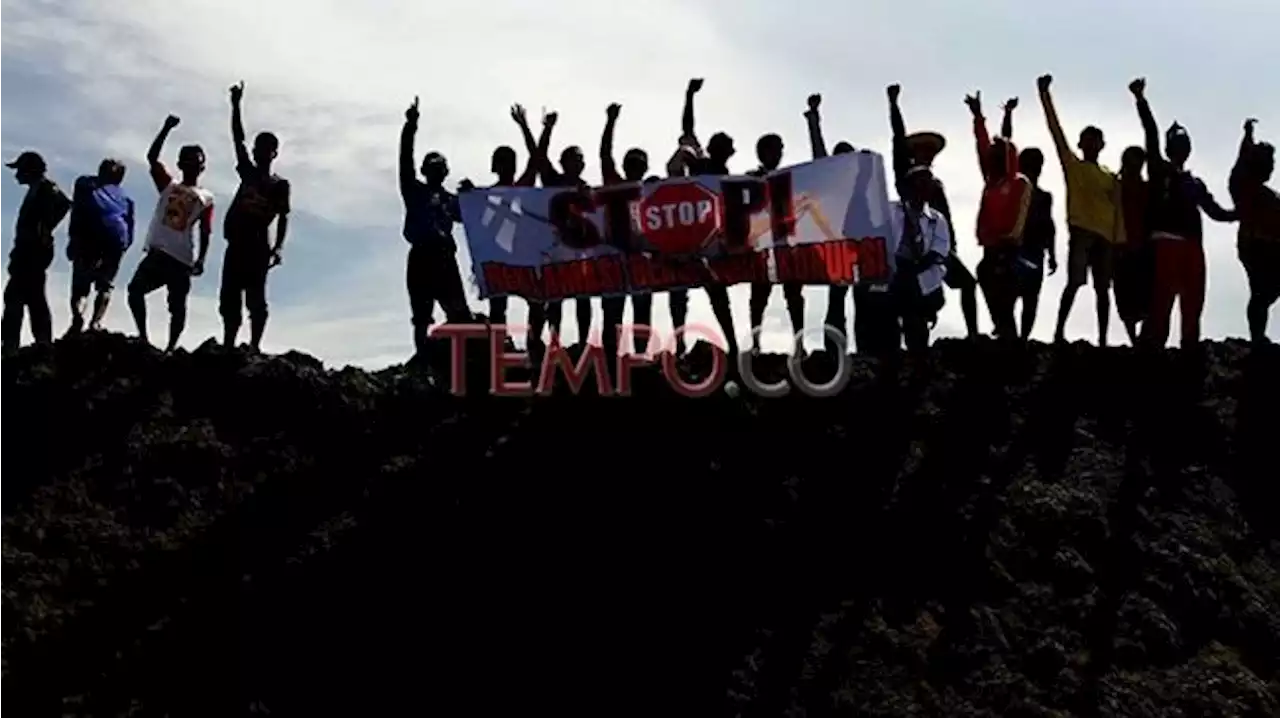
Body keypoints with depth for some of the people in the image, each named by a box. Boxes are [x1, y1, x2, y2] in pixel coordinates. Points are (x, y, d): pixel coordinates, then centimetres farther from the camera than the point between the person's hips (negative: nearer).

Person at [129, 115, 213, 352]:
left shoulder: (206, 198, 9)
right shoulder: (168, 185, 15)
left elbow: (205, 232, 5)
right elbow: (152, 157, 4)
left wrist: (201, 260, -8)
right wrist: (166, 128, -3)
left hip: (182, 259, -2)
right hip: (157, 252, 2)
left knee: (177, 306, 0)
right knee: (135, 288, -14)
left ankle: (171, 347, 7)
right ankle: (143, 337, -6)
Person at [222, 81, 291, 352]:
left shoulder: (280, 184, 4)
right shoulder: (247, 172, 16)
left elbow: (282, 218, 0)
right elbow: (237, 139, 11)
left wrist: (278, 247, -14)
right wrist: (236, 106, 3)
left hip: (259, 248, -5)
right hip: (237, 245, 5)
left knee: (256, 299, -8)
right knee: (229, 299, 2)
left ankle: (254, 346, -11)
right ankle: (228, 346, 5)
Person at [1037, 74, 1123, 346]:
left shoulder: (1110, 177, 16)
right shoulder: (1072, 165, 6)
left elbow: (1117, 209, 14)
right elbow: (1055, 129, 0)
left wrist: (1119, 239, 3)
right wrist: (1045, 94, -6)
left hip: (1106, 236, 4)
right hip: (1080, 231, -4)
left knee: (1102, 288, 5)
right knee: (1074, 282, -14)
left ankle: (1102, 340, 8)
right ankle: (1059, 331, -11)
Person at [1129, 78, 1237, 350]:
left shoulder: (1195, 183, 27)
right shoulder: (1159, 170, 11)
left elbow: (1215, 211, 27)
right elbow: (1151, 136, 0)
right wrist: (1141, 100, -12)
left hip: (1193, 245, 6)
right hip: (1167, 241, -6)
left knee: (1193, 305, 2)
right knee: (1163, 300, -18)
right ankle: (1150, 353, -21)